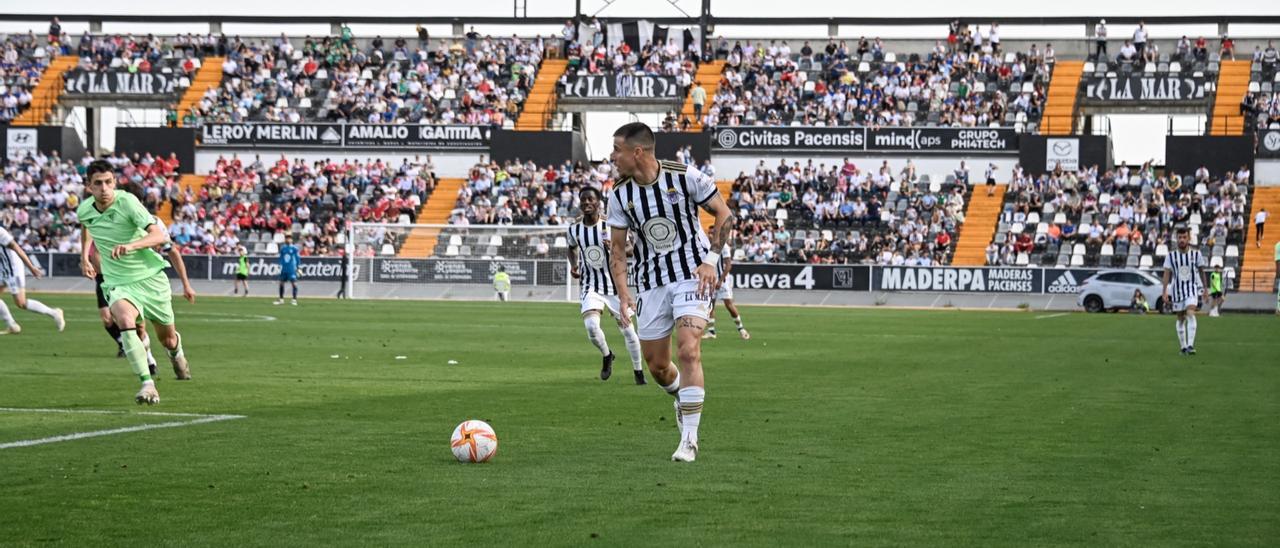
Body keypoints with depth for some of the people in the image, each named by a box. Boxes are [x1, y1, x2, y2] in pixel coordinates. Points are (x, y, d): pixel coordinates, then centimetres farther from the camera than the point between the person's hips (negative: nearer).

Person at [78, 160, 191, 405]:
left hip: (151, 277, -2)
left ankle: (176, 351, 54)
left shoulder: (127, 202, -19)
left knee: (168, 339, 14)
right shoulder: (84, 211, -4)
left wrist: (131, 246, -42)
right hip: (118, 283, 2)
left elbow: (160, 235, -28)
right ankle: (147, 385, -32)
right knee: (124, 320, -32)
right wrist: (84, 257, 19)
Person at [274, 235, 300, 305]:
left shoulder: (294, 248, -4)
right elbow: (281, 258, 15)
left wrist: (297, 267, -2)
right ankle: (281, 299, 22)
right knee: (281, 283, 10)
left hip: (292, 269, -5)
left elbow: (297, 258, -1)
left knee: (294, 283, -10)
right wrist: (280, 265, 7)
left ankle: (295, 299, -6)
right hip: (284, 269, 5)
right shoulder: (283, 248, 8)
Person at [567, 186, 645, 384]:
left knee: (627, 329, 4)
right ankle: (607, 355, 11)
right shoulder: (574, 230, -1)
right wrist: (573, 264, 3)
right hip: (590, 285, 1)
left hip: (614, 284, -1)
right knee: (591, 326, -20)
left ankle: (639, 372, 22)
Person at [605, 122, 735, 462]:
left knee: (688, 351, -20)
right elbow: (617, 248, 5)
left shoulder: (684, 176, -11)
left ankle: (689, 440, -17)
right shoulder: (620, 195, -2)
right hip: (651, 283, 4)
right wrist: (623, 294, -7)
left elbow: (724, 214, -1)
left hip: (692, 275, -4)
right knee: (657, 366, 8)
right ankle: (684, 397, 43)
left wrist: (711, 259, -12)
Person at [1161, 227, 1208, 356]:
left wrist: (1205, 290, 13)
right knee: (1181, 319, 8)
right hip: (1178, 289, 2)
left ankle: (1190, 345, -26)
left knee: (1190, 314, -22)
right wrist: (1165, 291, -12)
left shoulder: (1196, 253, -2)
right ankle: (1183, 347, 20)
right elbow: (1167, 273, -3)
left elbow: (1201, 271, 8)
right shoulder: (1171, 255, -3)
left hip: (1192, 288, -2)